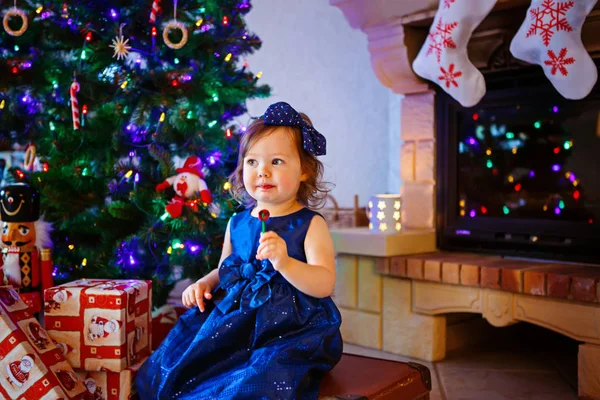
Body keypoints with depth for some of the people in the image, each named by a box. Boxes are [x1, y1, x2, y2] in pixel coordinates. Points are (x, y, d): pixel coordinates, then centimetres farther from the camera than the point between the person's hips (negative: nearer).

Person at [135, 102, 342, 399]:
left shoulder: (310, 225, -6)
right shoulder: (237, 223, 10)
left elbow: (325, 285, -16)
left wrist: (285, 263, -32)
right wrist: (205, 283, 3)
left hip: (289, 329, -5)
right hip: (233, 319, 5)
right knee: (169, 372, -2)